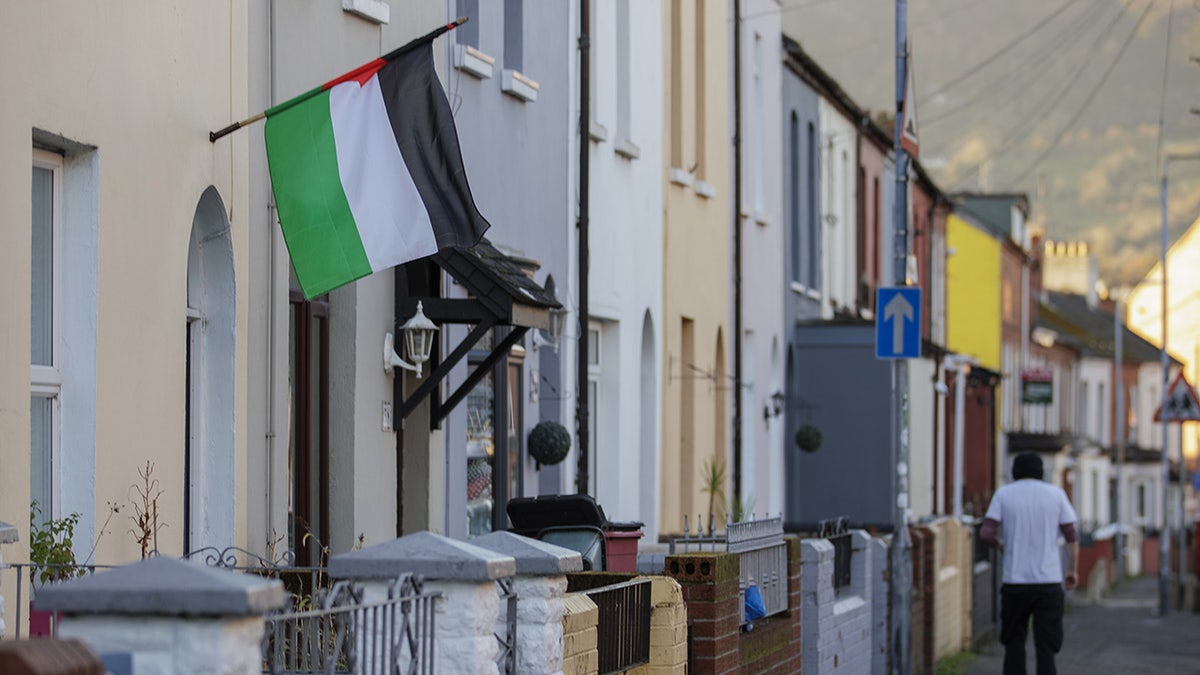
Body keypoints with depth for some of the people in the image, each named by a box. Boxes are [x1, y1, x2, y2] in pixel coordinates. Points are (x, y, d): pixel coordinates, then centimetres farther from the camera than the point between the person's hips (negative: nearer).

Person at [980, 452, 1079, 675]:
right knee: (1045, 644, 1)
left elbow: (986, 532, -8)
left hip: (1015, 580, 0)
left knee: (1014, 640, 15)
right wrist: (1073, 570, 9)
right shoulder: (1055, 493, 4)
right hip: (1049, 580, 0)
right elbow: (1071, 535, 1)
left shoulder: (1003, 494, 2)